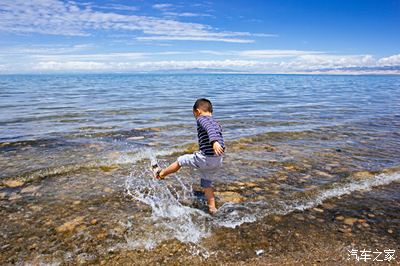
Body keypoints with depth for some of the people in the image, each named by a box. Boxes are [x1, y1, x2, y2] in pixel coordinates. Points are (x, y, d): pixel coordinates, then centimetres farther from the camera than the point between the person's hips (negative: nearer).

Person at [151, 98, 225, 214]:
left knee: (181, 160, 13)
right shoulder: (217, 124, 20)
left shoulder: (201, 119, -5)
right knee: (206, 184, 21)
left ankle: (160, 174, 32)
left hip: (205, 158, -8)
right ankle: (212, 208, 23)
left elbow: (209, 128, -27)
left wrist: (214, 142, -43)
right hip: (218, 161, 8)